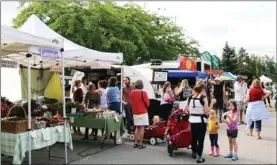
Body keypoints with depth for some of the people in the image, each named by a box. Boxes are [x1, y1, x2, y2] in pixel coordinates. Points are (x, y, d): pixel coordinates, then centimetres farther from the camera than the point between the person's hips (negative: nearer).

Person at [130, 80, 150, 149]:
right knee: (142, 128, 0)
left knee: (137, 128, 14)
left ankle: (135, 143, 15)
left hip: (135, 112, 5)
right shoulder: (143, 93, -13)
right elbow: (147, 103, -8)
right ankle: (141, 144, 2)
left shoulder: (132, 92, 1)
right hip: (143, 112, -5)